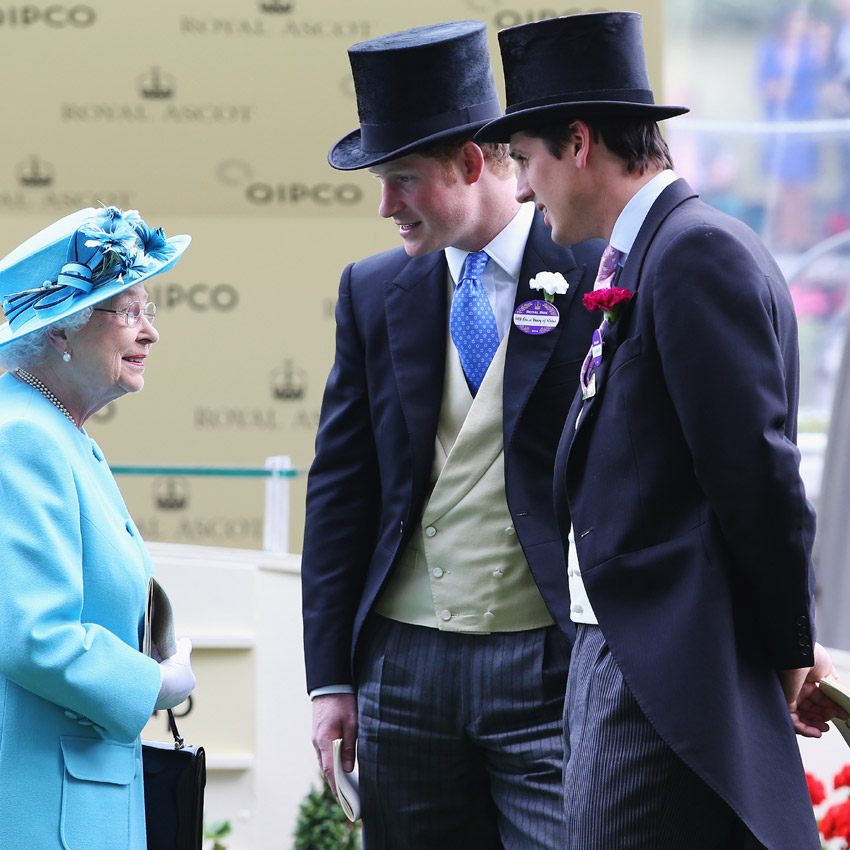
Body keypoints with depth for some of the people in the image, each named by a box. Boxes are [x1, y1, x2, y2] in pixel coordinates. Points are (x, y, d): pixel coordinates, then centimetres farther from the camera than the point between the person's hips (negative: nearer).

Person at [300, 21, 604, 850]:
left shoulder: (598, 275, -2)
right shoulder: (373, 291, 10)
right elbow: (339, 491, 11)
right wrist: (330, 678, 7)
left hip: (550, 662, -4)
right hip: (404, 665, 4)